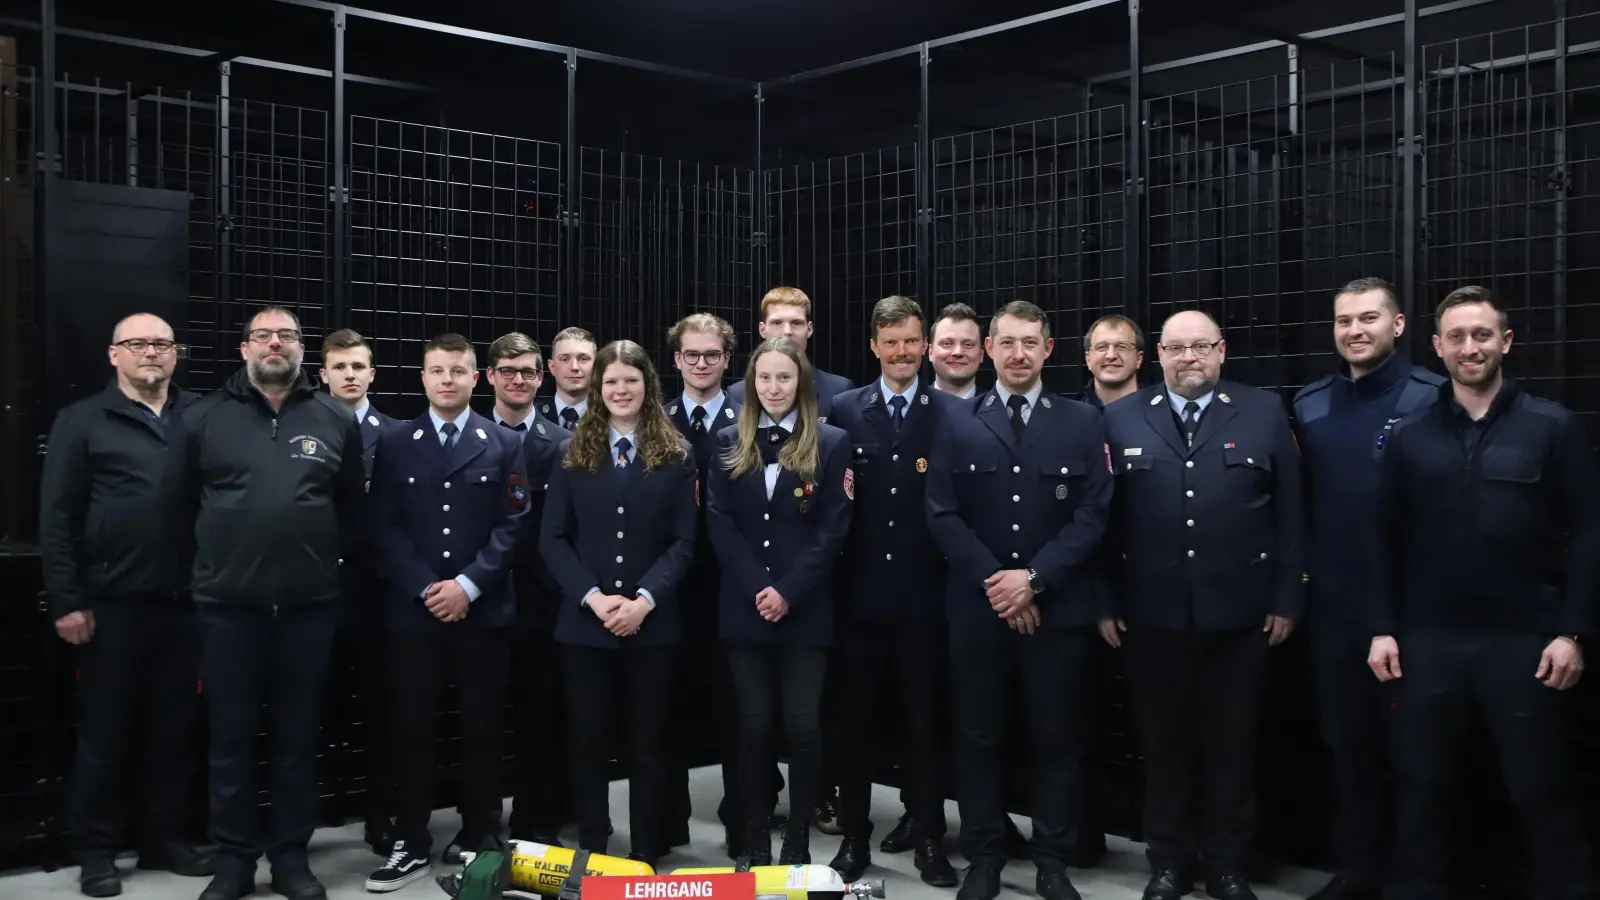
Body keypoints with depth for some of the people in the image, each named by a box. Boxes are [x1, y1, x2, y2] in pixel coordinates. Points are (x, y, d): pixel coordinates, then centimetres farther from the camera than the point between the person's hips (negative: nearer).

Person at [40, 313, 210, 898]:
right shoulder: (82, 421, 2)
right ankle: (95, 851, 18)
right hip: (113, 601, -2)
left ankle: (165, 838, 23)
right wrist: (67, 601, -6)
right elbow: (56, 518, 0)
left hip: (184, 599, 2)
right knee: (104, 729, 6)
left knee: (175, 727, 10)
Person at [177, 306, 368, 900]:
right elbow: (183, 504, 8)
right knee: (231, 739, 8)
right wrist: (209, 563, 7)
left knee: (298, 739, 10)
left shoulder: (336, 420, 5)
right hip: (227, 605, 0)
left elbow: (355, 510, 9)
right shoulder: (204, 418, 4)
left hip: (309, 605, 1)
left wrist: (340, 567, 5)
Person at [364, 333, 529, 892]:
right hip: (413, 610, 1)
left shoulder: (504, 445, 6)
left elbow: (512, 525, -1)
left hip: (483, 611, 0)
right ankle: (412, 845, 12)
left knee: (482, 728, 6)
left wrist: (468, 584, -11)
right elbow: (385, 529, 2)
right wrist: (425, 588, -9)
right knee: (412, 728, 3)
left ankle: (479, 837, 19)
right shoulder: (394, 445, 8)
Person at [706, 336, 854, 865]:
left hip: (805, 610, -2)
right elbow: (719, 522, 2)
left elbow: (833, 528, -4)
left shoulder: (831, 443, 2)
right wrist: (757, 589, -10)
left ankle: (798, 842, 13)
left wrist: (788, 591, -12)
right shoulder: (729, 443, 8)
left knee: (802, 725, 0)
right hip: (744, 607, 2)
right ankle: (755, 843, 14)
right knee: (754, 725, 5)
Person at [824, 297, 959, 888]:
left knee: (924, 721, 9)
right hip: (859, 592, 1)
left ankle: (929, 840, 22)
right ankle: (855, 835, 24)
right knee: (852, 721, 10)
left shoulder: (951, 414, 0)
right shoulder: (844, 411, 4)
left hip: (922, 594, -1)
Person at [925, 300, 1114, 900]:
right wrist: (993, 581, -12)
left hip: (1058, 609, 0)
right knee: (979, 737, 8)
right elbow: (942, 516, -1)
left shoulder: (1082, 423, 3)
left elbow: (1092, 515, -3)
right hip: (977, 609, 1)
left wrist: (1035, 578, -13)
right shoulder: (958, 426, 5)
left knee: (1057, 738, 7)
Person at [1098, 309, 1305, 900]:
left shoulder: (1265, 414, 3)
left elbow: (1289, 514, 2)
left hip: (1239, 613, 0)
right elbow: (1105, 517, 3)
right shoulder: (1122, 419, 4)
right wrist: (1106, 602, 0)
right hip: (1151, 614, 1)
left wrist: (1286, 599, -1)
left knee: (1232, 744, 10)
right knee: (1163, 742, 11)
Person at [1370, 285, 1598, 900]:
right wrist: (1383, 628, 1)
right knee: (1421, 789, 10)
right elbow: (1387, 541, 7)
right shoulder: (1409, 437, 6)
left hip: (1524, 641, -2)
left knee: (1544, 792, 6)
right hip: (1427, 641, 2)